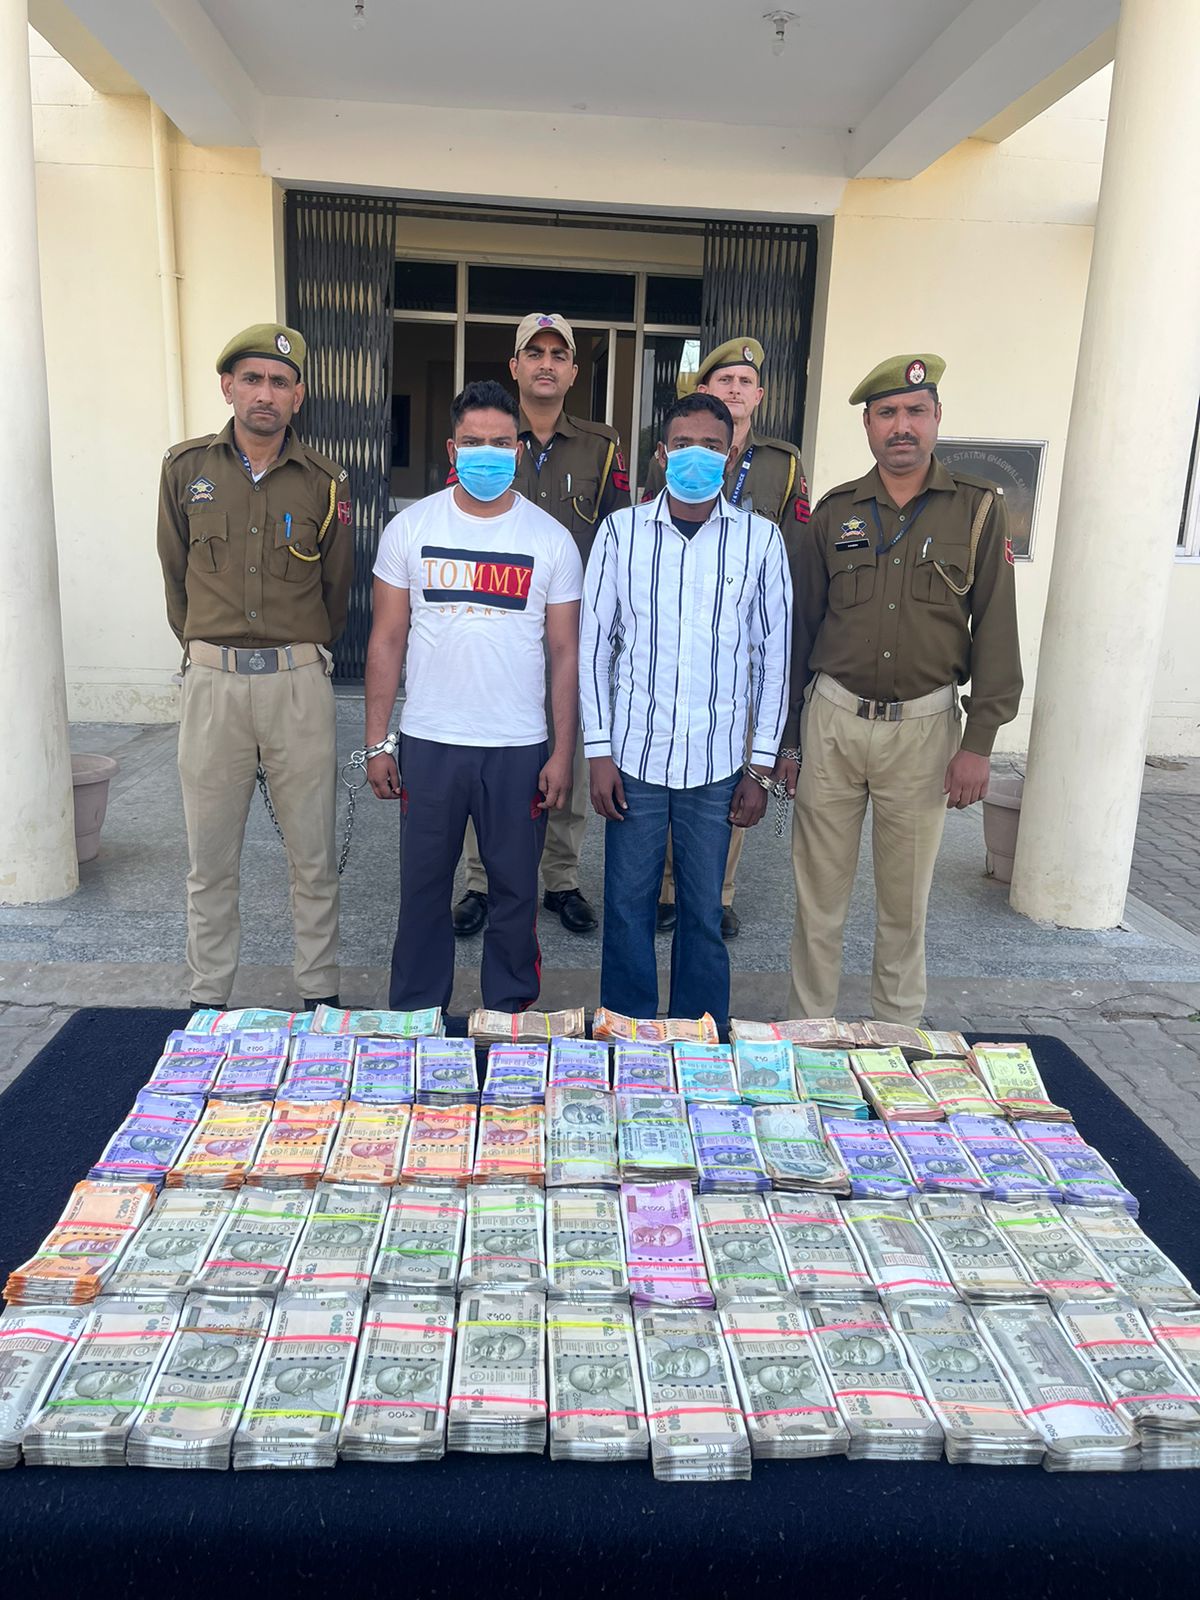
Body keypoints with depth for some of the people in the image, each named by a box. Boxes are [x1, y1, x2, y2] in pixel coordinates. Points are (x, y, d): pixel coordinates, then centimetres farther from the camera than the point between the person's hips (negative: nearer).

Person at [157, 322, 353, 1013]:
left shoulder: (325, 481, 3)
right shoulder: (187, 467, 6)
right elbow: (176, 574, 15)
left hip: (299, 684, -1)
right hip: (212, 683, 1)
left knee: (314, 858, 5)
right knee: (210, 862, 8)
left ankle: (321, 996, 19)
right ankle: (208, 1002, 21)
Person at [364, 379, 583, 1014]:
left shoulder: (551, 539, 1)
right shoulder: (410, 528, 2)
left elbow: (564, 653, 2)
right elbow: (387, 640, 4)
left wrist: (563, 753, -3)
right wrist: (377, 742, 0)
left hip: (518, 747, 0)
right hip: (428, 743, 1)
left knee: (515, 890, 10)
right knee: (423, 888, 11)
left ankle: (511, 1015, 28)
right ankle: (413, 1017, 28)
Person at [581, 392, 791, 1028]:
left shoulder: (759, 539, 2)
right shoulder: (622, 530, 1)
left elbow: (773, 655, 4)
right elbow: (594, 644, 3)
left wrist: (761, 767, 2)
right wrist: (599, 751, -2)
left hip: (717, 763, 0)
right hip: (634, 756, 0)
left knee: (704, 912, 9)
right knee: (627, 906, 8)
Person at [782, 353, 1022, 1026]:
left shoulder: (979, 508, 1)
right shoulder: (835, 511, 6)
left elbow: (996, 630, 0)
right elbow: (800, 627, 10)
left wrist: (979, 742, -6)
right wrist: (785, 734, 9)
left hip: (924, 725, -1)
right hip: (832, 719, 1)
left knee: (906, 901, 10)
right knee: (819, 895, 7)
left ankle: (898, 1034, 27)